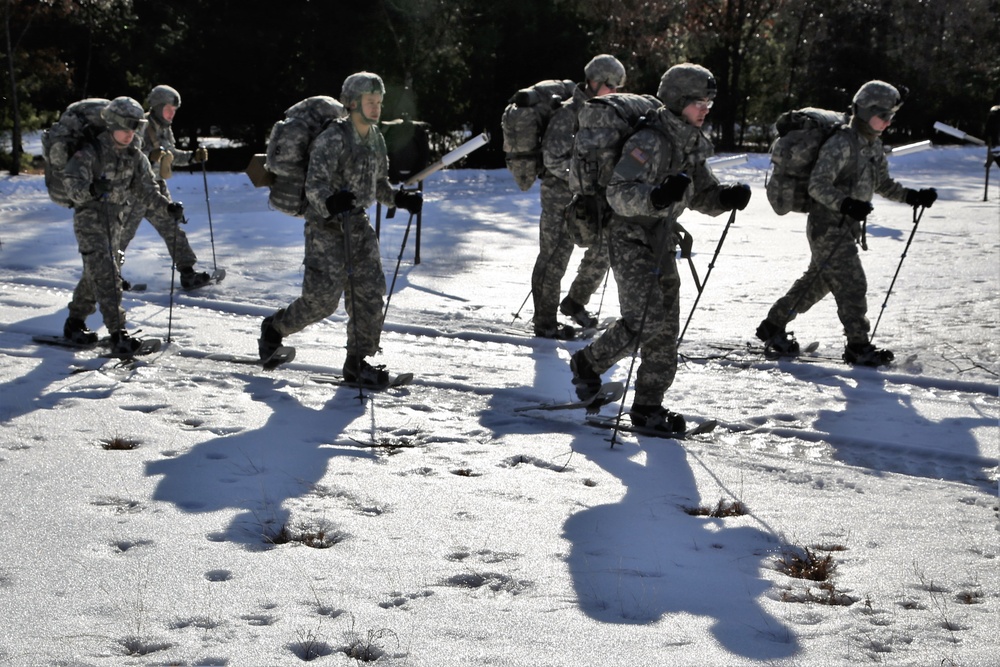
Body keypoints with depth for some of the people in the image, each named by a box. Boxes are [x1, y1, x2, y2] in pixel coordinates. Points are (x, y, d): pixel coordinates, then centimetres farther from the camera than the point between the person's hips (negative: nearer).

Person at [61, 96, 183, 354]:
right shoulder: (91, 152, -17)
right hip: (90, 219, -7)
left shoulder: (135, 156, 3)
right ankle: (118, 334, -18)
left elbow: (147, 191, 6)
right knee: (106, 276, -15)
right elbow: (73, 181, -30)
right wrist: (90, 190, -52)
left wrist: (168, 209, -10)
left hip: (116, 221, 7)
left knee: (94, 274, 15)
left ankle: (75, 323, 31)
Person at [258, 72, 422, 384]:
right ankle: (274, 328, 18)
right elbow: (315, 186, -23)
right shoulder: (333, 139, -16)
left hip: (358, 224, 7)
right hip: (326, 226, -7)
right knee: (322, 298, -9)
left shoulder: (376, 139, 9)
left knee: (370, 293, 0)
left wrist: (401, 199, 7)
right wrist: (330, 203, -43)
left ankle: (357, 362, 10)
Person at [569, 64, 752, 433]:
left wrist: (727, 197, -7)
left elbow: (701, 194, 14)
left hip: (662, 241, 9)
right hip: (631, 239, -9)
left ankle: (648, 406, 15)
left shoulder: (693, 143, 7)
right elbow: (618, 194, -27)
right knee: (644, 323, -16)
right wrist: (656, 195, -45)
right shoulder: (650, 142, -21)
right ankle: (587, 363, 9)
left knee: (666, 328, 7)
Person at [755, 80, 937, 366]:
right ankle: (859, 346, 1)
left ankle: (773, 327, 28)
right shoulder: (841, 144, -18)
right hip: (828, 227, -10)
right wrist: (845, 204, -36)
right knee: (852, 285, -8)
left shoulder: (873, 145, 10)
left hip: (847, 226, 10)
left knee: (818, 281, 17)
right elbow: (818, 186, -22)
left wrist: (913, 197, 5)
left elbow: (884, 185, 20)